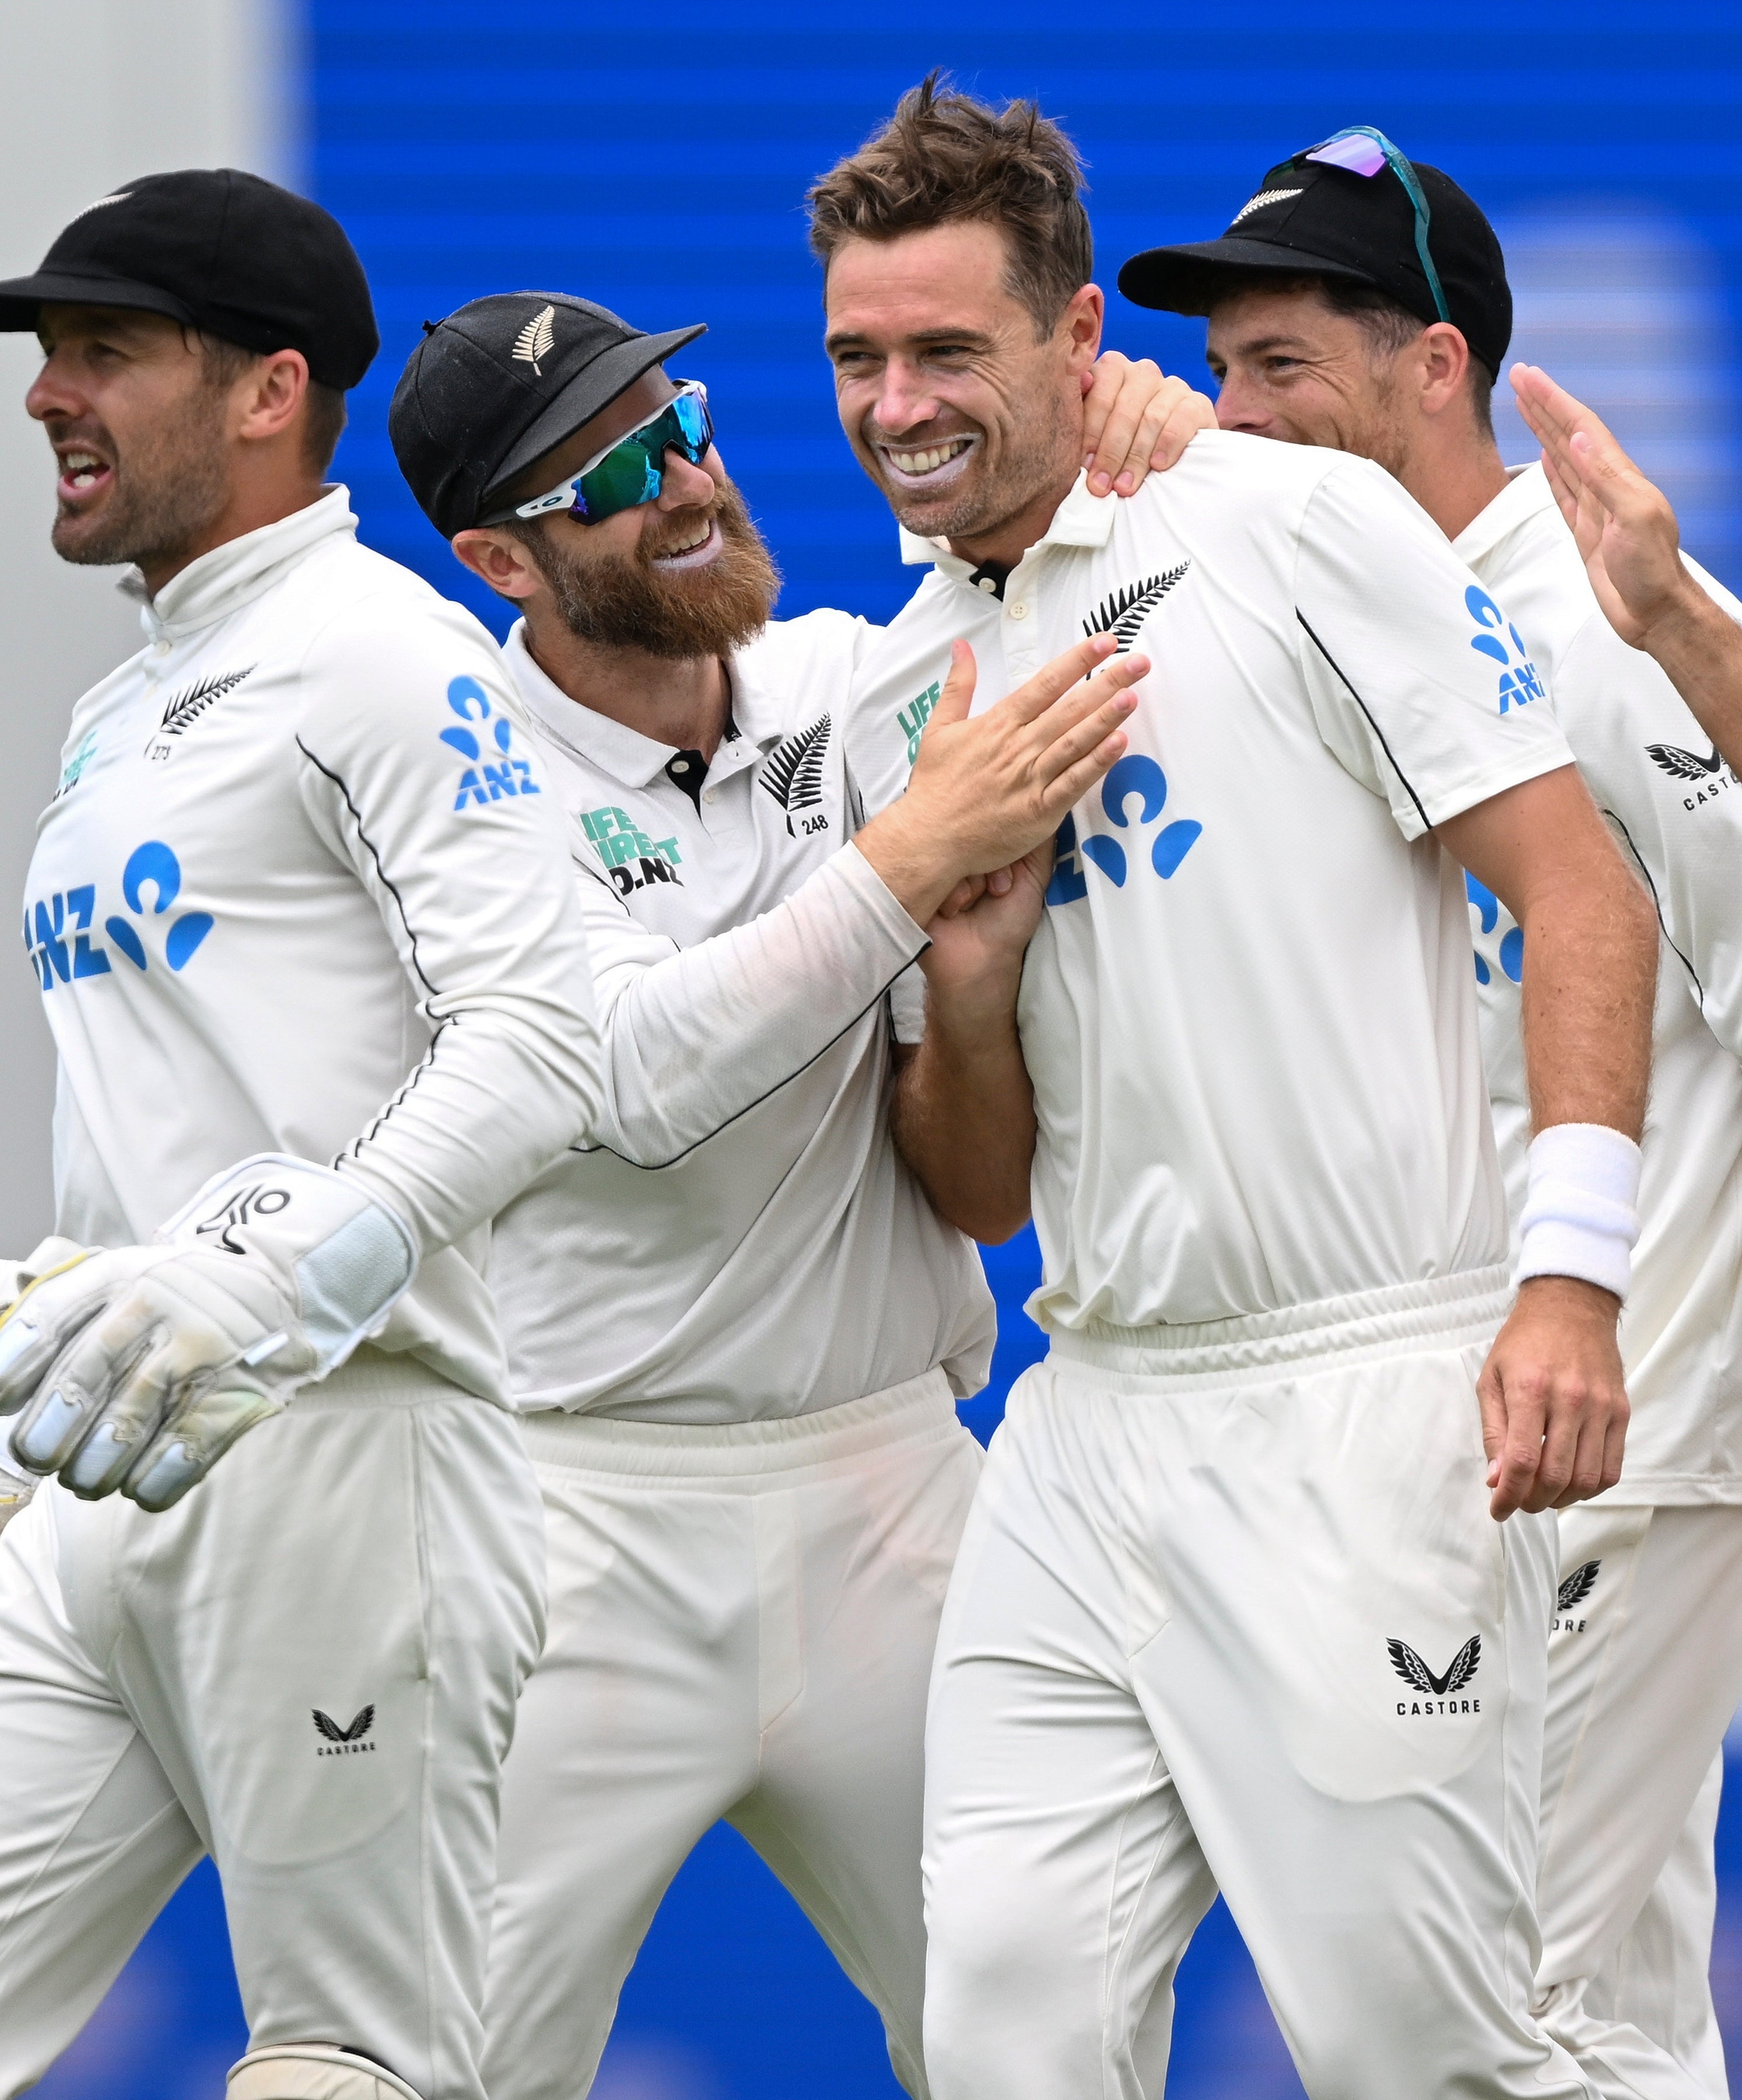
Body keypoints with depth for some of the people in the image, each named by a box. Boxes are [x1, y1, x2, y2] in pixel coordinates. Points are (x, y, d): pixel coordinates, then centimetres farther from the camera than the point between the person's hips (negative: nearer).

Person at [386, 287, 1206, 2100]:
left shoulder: (852, 685, 7)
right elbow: (633, 1078, -22)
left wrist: (1153, 425, -5)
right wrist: (920, 851, -25)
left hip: (889, 1484, 4)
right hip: (599, 1521, -4)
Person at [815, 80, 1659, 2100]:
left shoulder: (1297, 522, -2)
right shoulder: (898, 702, 16)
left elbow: (1583, 896, -7)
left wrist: (1571, 1272, -18)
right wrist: (968, 981, -3)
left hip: (1369, 1399, -6)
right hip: (1092, 1422, 6)